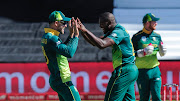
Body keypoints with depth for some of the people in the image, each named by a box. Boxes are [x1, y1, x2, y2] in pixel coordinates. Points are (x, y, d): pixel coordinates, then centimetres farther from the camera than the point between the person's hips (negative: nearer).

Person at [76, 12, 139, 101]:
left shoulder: (119, 32, -15)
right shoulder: (114, 32, 18)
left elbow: (102, 44, -29)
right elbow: (95, 43, 17)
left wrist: (86, 31, -24)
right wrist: (82, 30, 5)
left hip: (124, 71, -11)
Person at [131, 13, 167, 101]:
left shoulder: (157, 36, 11)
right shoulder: (137, 37, -4)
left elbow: (162, 54, 18)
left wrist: (162, 50, -6)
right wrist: (143, 52, -20)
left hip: (155, 71, 4)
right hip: (142, 72, -4)